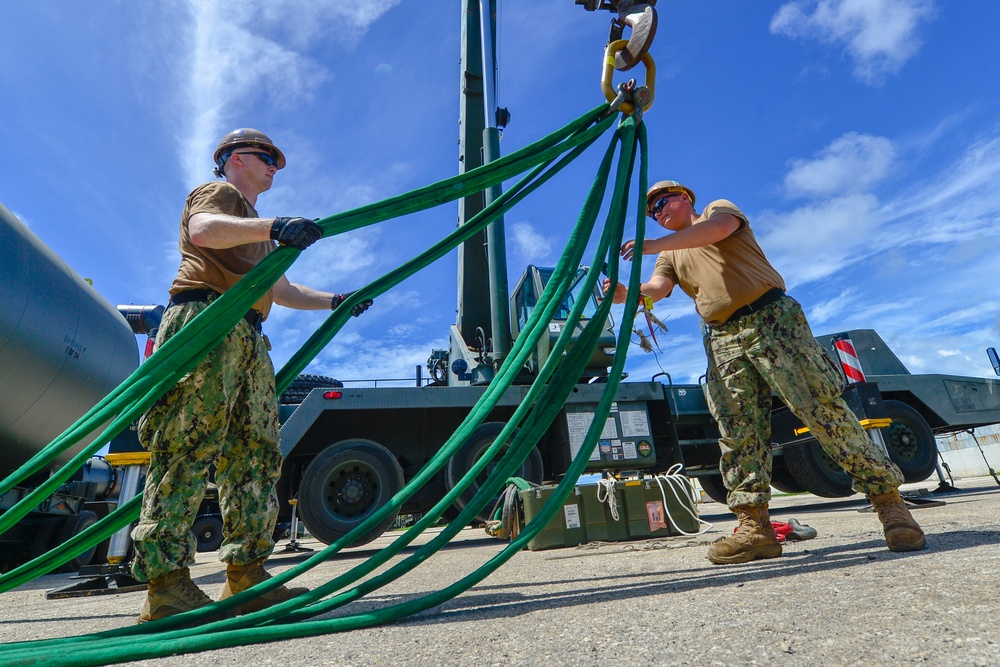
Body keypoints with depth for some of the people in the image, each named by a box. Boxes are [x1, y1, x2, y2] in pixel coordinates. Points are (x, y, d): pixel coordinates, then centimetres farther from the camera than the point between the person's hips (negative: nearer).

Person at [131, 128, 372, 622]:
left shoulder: (255, 229, 38)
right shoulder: (219, 192, 12)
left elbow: (280, 291, 39)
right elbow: (202, 230, -13)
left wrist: (335, 301, 39)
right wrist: (273, 227, -27)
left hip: (248, 339, 9)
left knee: (256, 454, 0)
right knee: (190, 447, -15)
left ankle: (246, 574, 2)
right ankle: (165, 582, -12)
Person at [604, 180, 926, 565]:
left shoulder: (720, 208, 13)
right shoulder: (671, 255, 23)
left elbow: (718, 227, -14)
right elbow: (656, 290, 2)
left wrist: (656, 244, -22)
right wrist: (626, 293, -20)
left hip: (772, 319, -4)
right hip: (723, 341, 5)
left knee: (821, 409, -9)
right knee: (737, 432, -3)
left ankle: (889, 503, 4)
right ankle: (754, 528, 0)